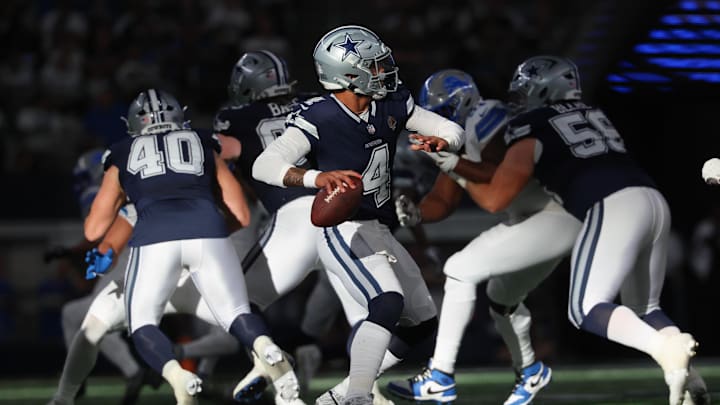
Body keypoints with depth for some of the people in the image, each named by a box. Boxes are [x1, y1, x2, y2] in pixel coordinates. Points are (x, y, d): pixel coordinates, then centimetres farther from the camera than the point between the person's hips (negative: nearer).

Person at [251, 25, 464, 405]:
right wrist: (316, 177, -50)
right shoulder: (318, 118, -22)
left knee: (423, 317, 15)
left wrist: (440, 141, -21)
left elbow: (453, 131, 4)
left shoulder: (391, 105, -2)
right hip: (342, 232, -9)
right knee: (388, 303, -29)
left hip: (379, 231, 9)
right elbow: (264, 165, -34)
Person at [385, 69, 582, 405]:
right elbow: (443, 201, 9)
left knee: (461, 270, -16)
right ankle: (529, 372, 52)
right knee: (502, 296, 28)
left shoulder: (484, 121, -19)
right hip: (527, 218, 11)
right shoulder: (457, 138, 10)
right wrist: (416, 214, -11)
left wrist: (457, 165, -38)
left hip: (557, 219, -11)